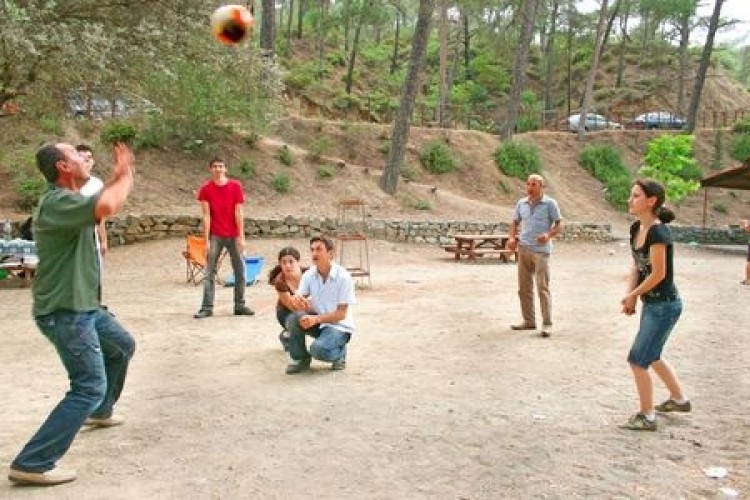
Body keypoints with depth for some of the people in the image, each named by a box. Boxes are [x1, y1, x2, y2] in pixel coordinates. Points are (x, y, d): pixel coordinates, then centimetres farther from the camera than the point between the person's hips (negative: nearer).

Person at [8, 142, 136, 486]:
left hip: (83, 306, 11)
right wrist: (126, 177, -22)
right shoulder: (56, 202, -23)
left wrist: (118, 177, 14)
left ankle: (99, 412, 46)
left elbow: (105, 204, 29)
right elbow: (106, 206, -42)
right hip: (65, 312, -11)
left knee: (123, 346, 29)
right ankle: (31, 464, -10)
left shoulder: (70, 199, 9)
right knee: (90, 386, -13)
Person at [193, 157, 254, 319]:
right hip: (215, 236, -1)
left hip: (234, 235, 1)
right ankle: (207, 307, 2)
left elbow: (239, 212, -2)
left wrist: (241, 236, -7)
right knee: (210, 272, -1)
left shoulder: (235, 186, 0)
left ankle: (240, 305, 13)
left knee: (240, 270, 4)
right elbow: (206, 215, -4)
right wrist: (207, 240, -9)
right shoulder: (205, 189, -2)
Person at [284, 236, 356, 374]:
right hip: (317, 321, 5)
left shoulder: (343, 277, -17)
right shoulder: (309, 275, -2)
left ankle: (340, 352, 4)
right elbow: (299, 300, -6)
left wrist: (316, 319, -30)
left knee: (318, 349, -31)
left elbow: (341, 314, -17)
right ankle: (300, 358, -1)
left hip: (339, 326, -5)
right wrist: (297, 300, -31)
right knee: (293, 318, -23)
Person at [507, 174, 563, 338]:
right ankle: (529, 321, 21)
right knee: (524, 287, 10)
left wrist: (549, 235, -20)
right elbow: (515, 222, 19)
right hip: (523, 249, 6)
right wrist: (511, 237, 2)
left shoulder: (550, 203, -3)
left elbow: (559, 224, -2)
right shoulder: (521, 203, 11)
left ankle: (547, 324, -2)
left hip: (541, 250, -5)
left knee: (543, 287, -7)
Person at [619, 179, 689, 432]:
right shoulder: (637, 228, 2)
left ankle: (646, 416, 12)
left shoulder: (658, 232, -23)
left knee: (638, 360, -3)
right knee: (652, 356, 23)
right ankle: (679, 399, 42)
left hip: (664, 305, -9)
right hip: (651, 303, 9)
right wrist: (630, 294, -6)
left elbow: (658, 273, -22)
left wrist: (632, 295, -10)